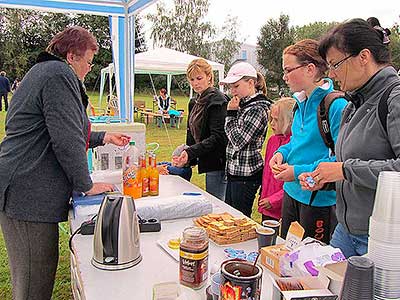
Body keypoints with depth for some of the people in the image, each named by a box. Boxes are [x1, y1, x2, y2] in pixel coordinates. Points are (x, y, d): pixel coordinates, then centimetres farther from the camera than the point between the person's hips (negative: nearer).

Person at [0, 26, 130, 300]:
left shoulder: (43, 71, 22)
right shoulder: (59, 75, -12)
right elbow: (67, 140, -19)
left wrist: (104, 138, 29)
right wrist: (87, 185, -8)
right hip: (30, 196, -11)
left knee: (35, 276, 19)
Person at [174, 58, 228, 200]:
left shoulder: (217, 101, -13)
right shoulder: (195, 102, 15)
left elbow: (218, 137, -20)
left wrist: (190, 152, -25)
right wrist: (186, 157, 7)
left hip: (217, 163, -9)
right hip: (208, 162, 9)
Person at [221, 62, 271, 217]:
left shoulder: (258, 109, -16)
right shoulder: (244, 104, 11)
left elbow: (238, 140, -20)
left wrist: (231, 113, -12)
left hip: (246, 176, -9)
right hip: (235, 171, 9)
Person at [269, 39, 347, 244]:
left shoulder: (337, 105, -20)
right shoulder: (302, 102, 8)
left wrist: (299, 172, -21)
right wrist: (283, 152, 2)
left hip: (320, 199, -8)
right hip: (292, 192, 8)